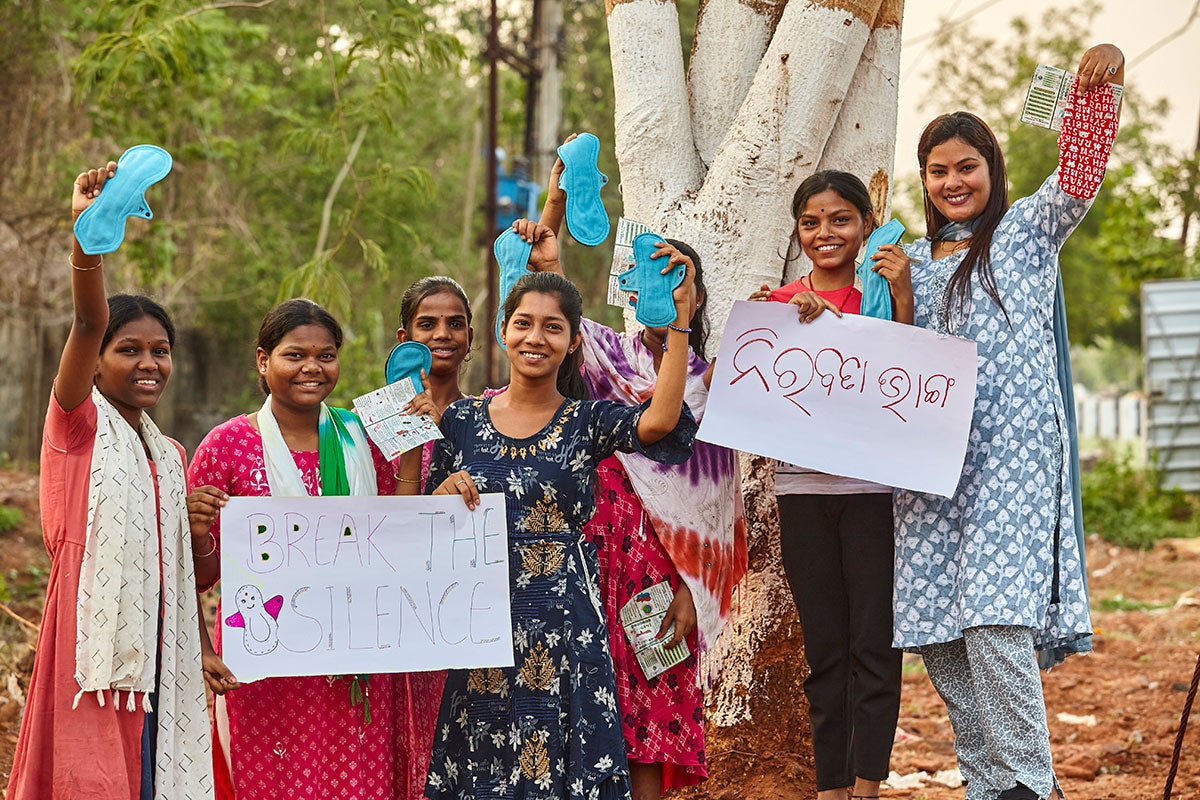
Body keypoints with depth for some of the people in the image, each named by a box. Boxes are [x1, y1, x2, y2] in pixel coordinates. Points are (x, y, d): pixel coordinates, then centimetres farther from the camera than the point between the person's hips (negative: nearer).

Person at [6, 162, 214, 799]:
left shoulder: (169, 455, 17)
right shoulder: (79, 423, -1)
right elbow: (88, 321, -19)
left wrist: (201, 533, 4)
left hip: (153, 649, 6)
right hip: (90, 642, -6)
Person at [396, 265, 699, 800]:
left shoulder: (587, 421, 0)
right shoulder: (462, 420, 6)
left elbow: (660, 420, -22)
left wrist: (681, 315, -23)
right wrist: (445, 491, -11)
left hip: (563, 620, -2)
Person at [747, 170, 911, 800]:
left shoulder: (883, 293, 4)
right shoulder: (779, 303, 9)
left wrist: (902, 298, -14)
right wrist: (795, 323, -9)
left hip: (872, 487, -2)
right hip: (802, 488, 2)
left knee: (874, 644, -6)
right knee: (822, 648, 5)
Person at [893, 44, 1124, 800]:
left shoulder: (1027, 231, 6)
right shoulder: (915, 260, 19)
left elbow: (1079, 179, -13)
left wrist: (1097, 88, -25)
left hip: (1011, 454, -5)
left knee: (993, 619, -18)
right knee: (938, 634, 2)